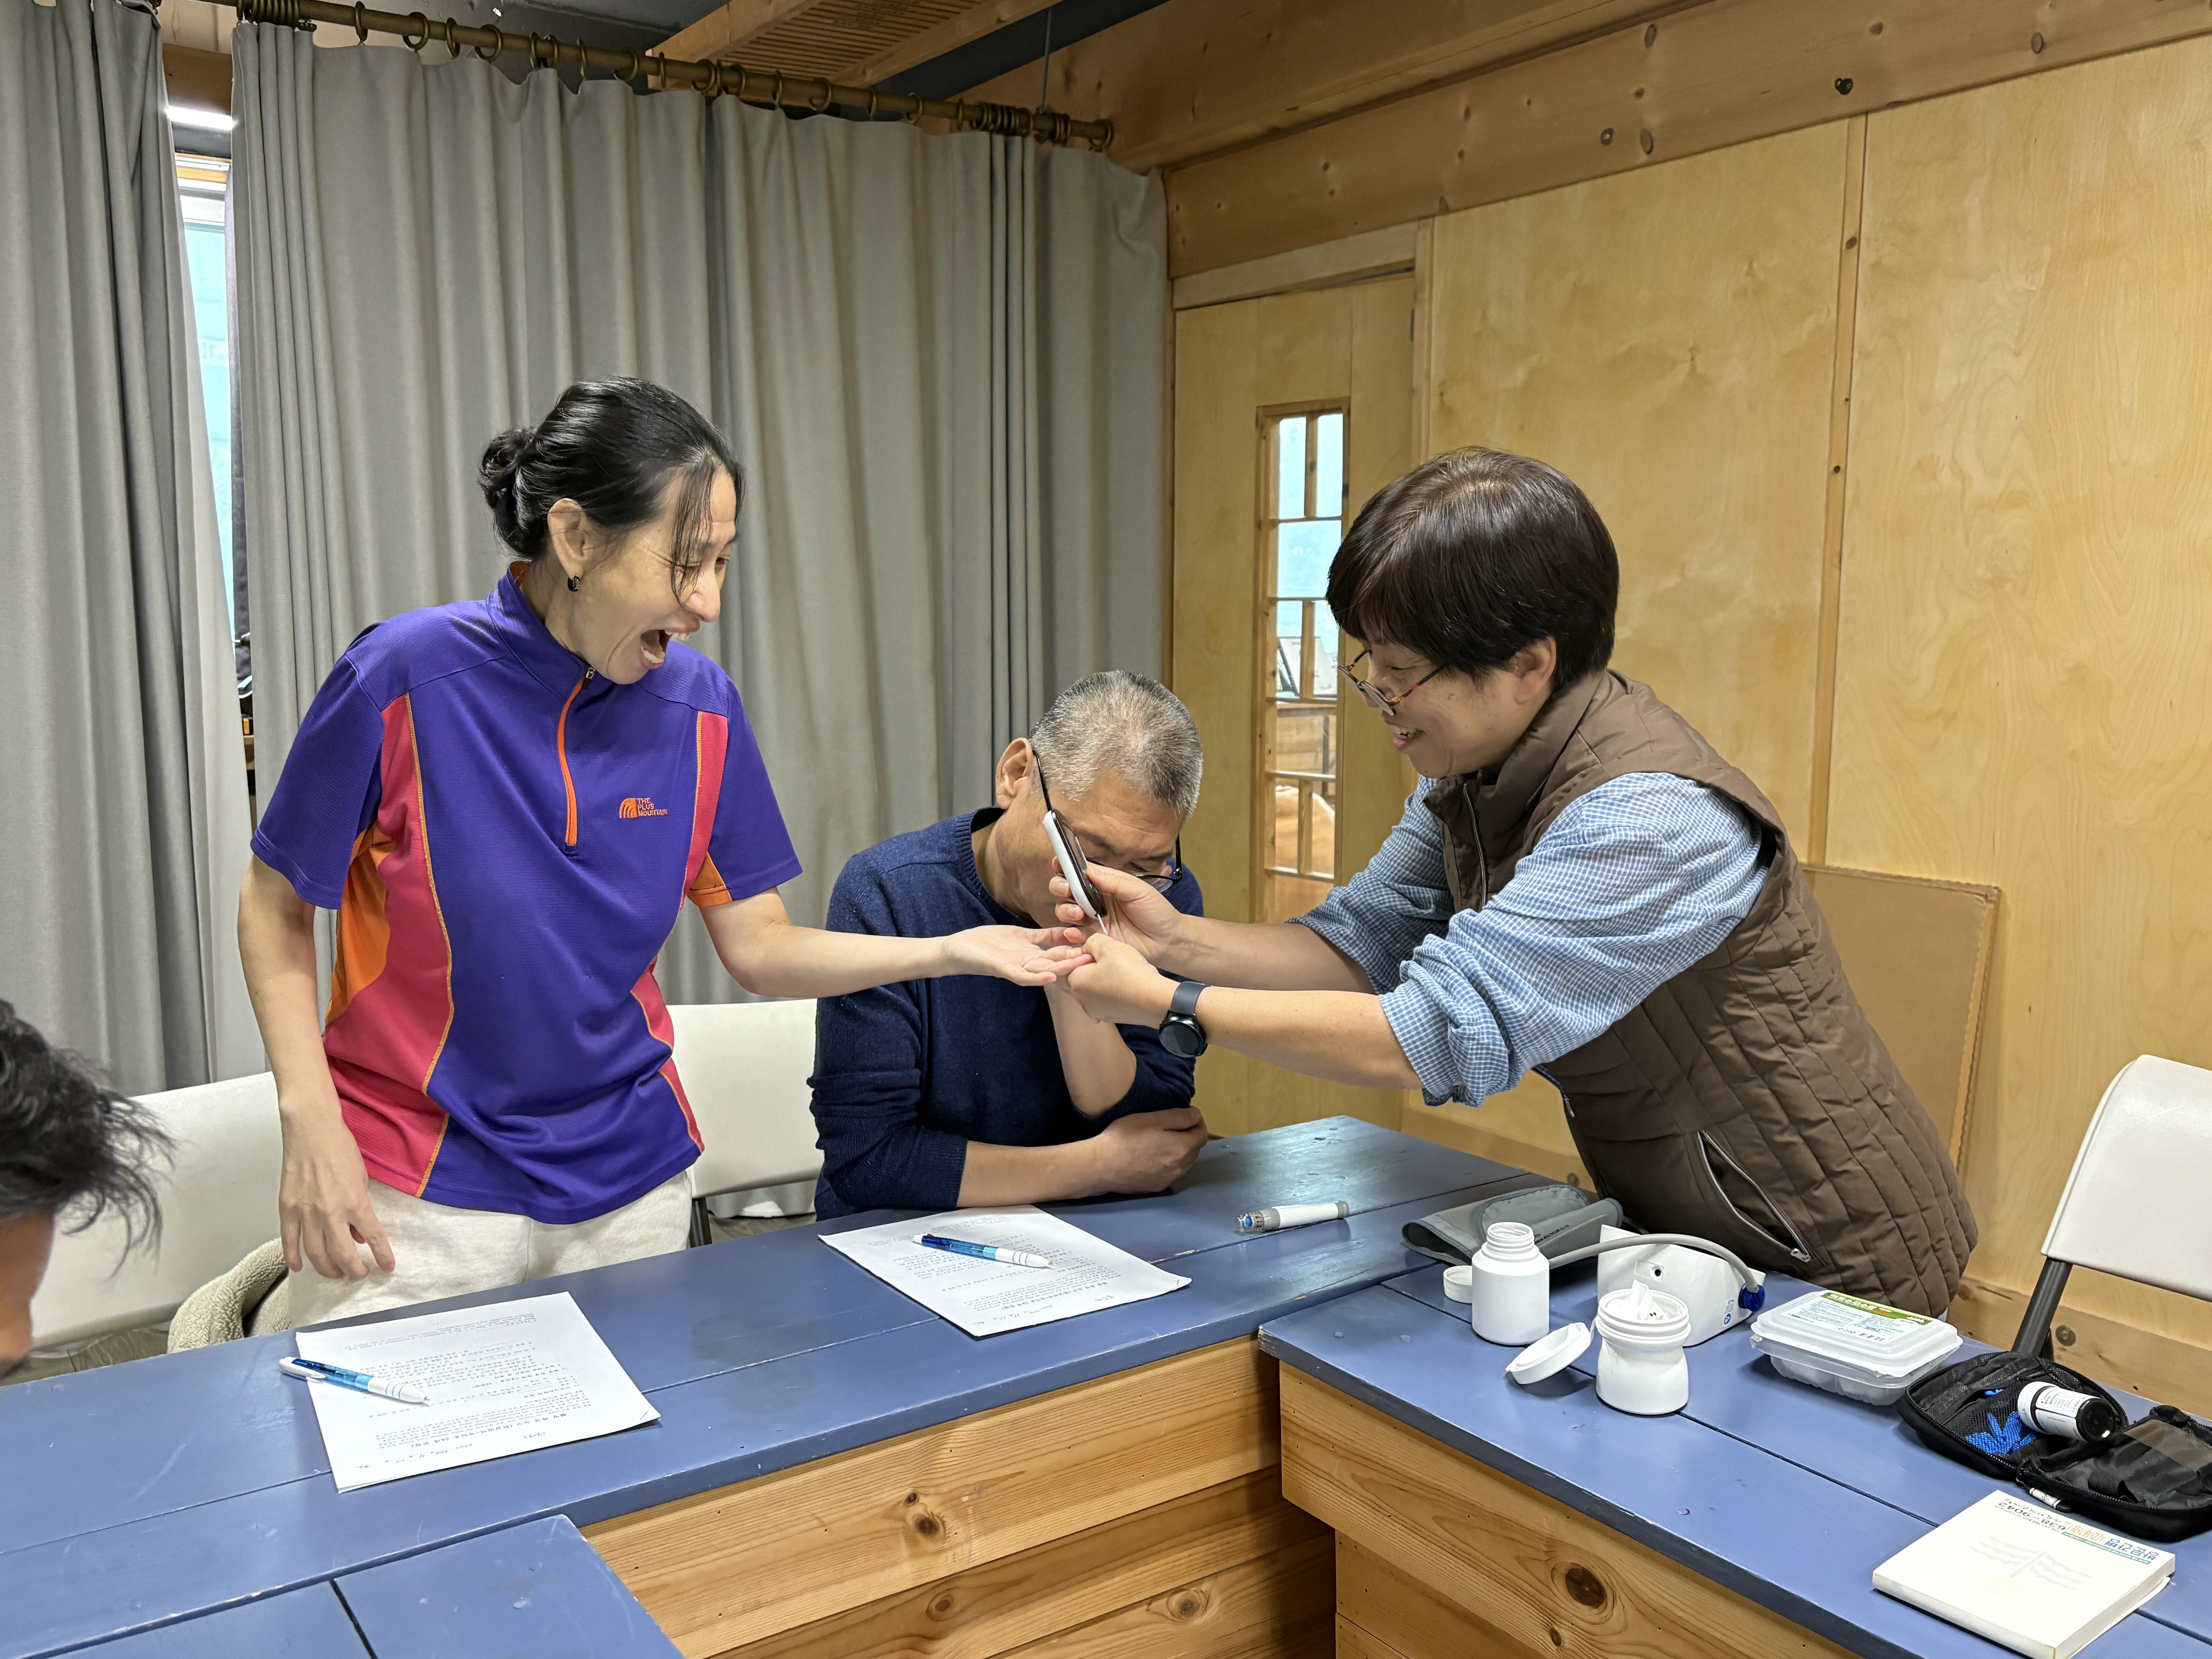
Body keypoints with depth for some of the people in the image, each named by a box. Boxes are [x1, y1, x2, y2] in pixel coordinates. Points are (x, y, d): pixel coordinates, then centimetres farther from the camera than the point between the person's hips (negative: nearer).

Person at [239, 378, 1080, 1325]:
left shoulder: (699, 704, -4)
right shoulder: (405, 679, -15)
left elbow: (757, 947, -1)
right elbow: (274, 907, -4)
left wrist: (949, 952, -14)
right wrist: (311, 1120, -14)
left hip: (628, 1186, 3)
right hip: (415, 1195, -3)